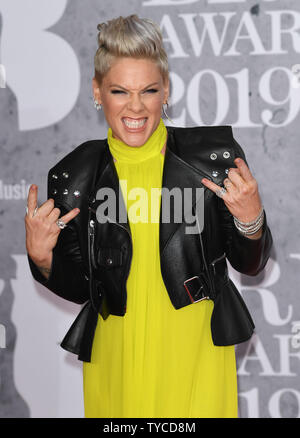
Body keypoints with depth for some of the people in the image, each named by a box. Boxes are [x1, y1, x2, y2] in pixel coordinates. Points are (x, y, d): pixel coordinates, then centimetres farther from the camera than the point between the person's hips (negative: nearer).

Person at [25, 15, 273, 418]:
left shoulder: (215, 155, -8)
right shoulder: (75, 176, -4)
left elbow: (250, 265, 0)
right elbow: (78, 288, 5)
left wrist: (250, 219, -20)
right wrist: (41, 257, -14)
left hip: (196, 354, -1)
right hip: (116, 358, 1)